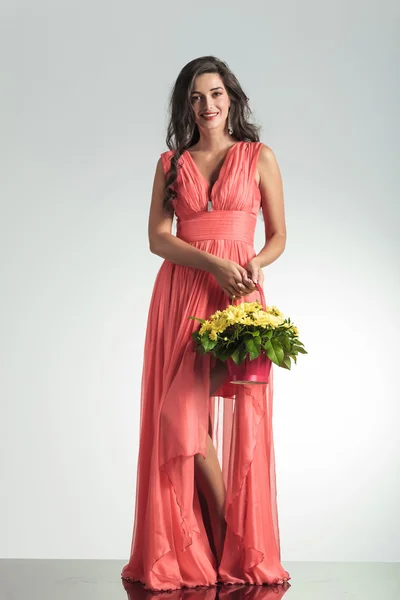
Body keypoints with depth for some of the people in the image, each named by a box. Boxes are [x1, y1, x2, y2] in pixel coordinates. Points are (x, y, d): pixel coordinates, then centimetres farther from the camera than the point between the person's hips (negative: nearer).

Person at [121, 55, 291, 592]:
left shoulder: (260, 157, 9)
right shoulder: (171, 162, 14)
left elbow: (278, 235, 11)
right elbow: (157, 236, 3)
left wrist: (254, 263, -11)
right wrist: (213, 264, -12)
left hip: (239, 296, -3)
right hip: (181, 295, 3)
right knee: (176, 416, -4)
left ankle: (240, 549, 0)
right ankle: (223, 539, 6)